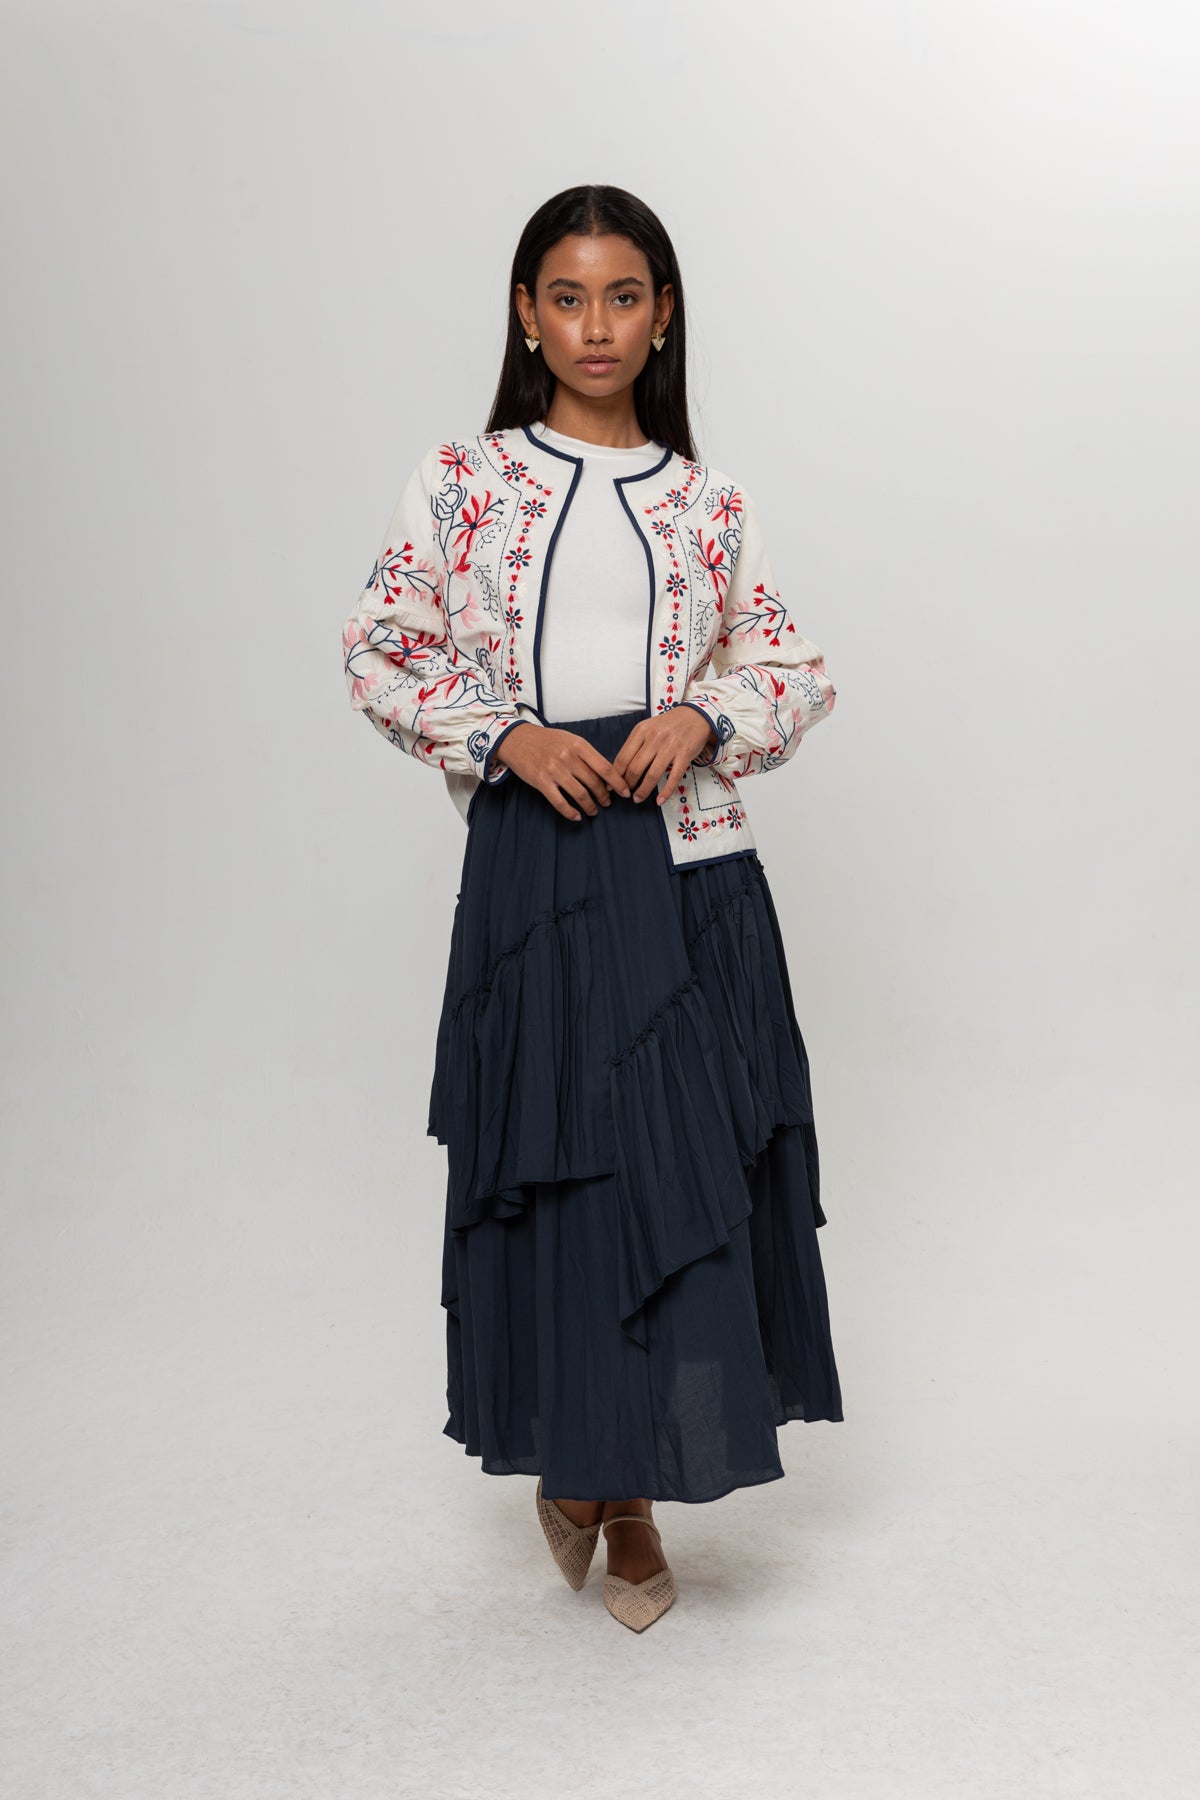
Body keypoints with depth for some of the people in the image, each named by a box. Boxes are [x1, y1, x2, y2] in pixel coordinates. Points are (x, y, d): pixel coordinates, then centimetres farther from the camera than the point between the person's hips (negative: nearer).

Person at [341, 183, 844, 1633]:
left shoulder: (707, 501, 11)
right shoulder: (461, 481, 6)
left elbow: (797, 669, 13)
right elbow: (381, 653, 4)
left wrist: (705, 718, -8)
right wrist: (510, 736, -10)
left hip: (691, 870, 2)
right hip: (534, 867, -1)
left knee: (688, 1169, 2)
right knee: (557, 1162, 3)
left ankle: (631, 1493, 19)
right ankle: (569, 1462, 26)